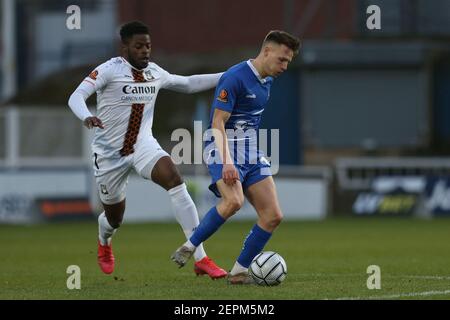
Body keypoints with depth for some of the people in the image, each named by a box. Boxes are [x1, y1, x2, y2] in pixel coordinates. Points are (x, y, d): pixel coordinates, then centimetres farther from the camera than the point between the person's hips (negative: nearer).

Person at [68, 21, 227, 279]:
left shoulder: (155, 72, 3)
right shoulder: (110, 70, -14)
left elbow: (188, 84, 20)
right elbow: (76, 97, -25)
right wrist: (86, 117, -47)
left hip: (143, 145, 3)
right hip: (110, 152, -3)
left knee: (174, 180, -26)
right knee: (115, 218, 10)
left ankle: (201, 259, -28)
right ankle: (104, 244, 54)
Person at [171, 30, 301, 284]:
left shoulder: (267, 81, 12)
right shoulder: (235, 78, -15)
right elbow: (218, 123, -20)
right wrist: (227, 162, -30)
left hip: (252, 153, 9)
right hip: (225, 149, -8)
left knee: (273, 215, -2)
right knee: (233, 201, -33)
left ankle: (239, 271, 7)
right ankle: (189, 248, -15)